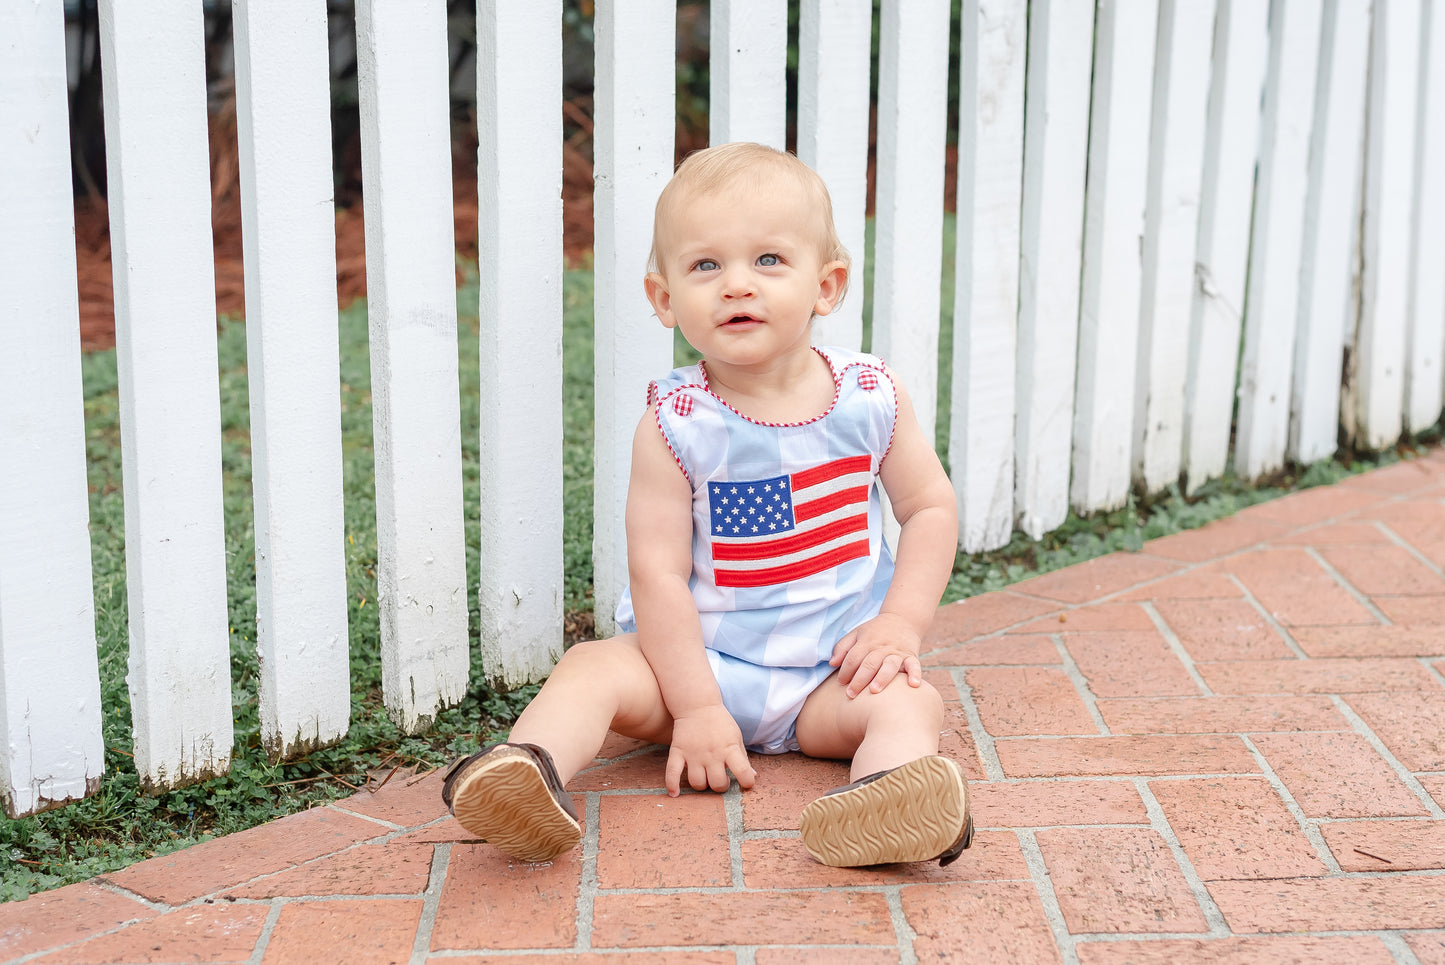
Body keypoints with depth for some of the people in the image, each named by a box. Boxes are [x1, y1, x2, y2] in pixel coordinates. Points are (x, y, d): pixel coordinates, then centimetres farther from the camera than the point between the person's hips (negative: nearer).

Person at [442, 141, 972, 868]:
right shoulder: (676, 425, -12)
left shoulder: (871, 399, -4)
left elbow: (932, 508, 7)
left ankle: (884, 802, -54)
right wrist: (696, 706, -19)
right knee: (595, 668, -23)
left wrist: (901, 622, -7)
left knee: (908, 700, -26)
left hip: (831, 677, 1)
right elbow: (657, 570, -15)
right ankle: (530, 765, -47)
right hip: (700, 660, -1)